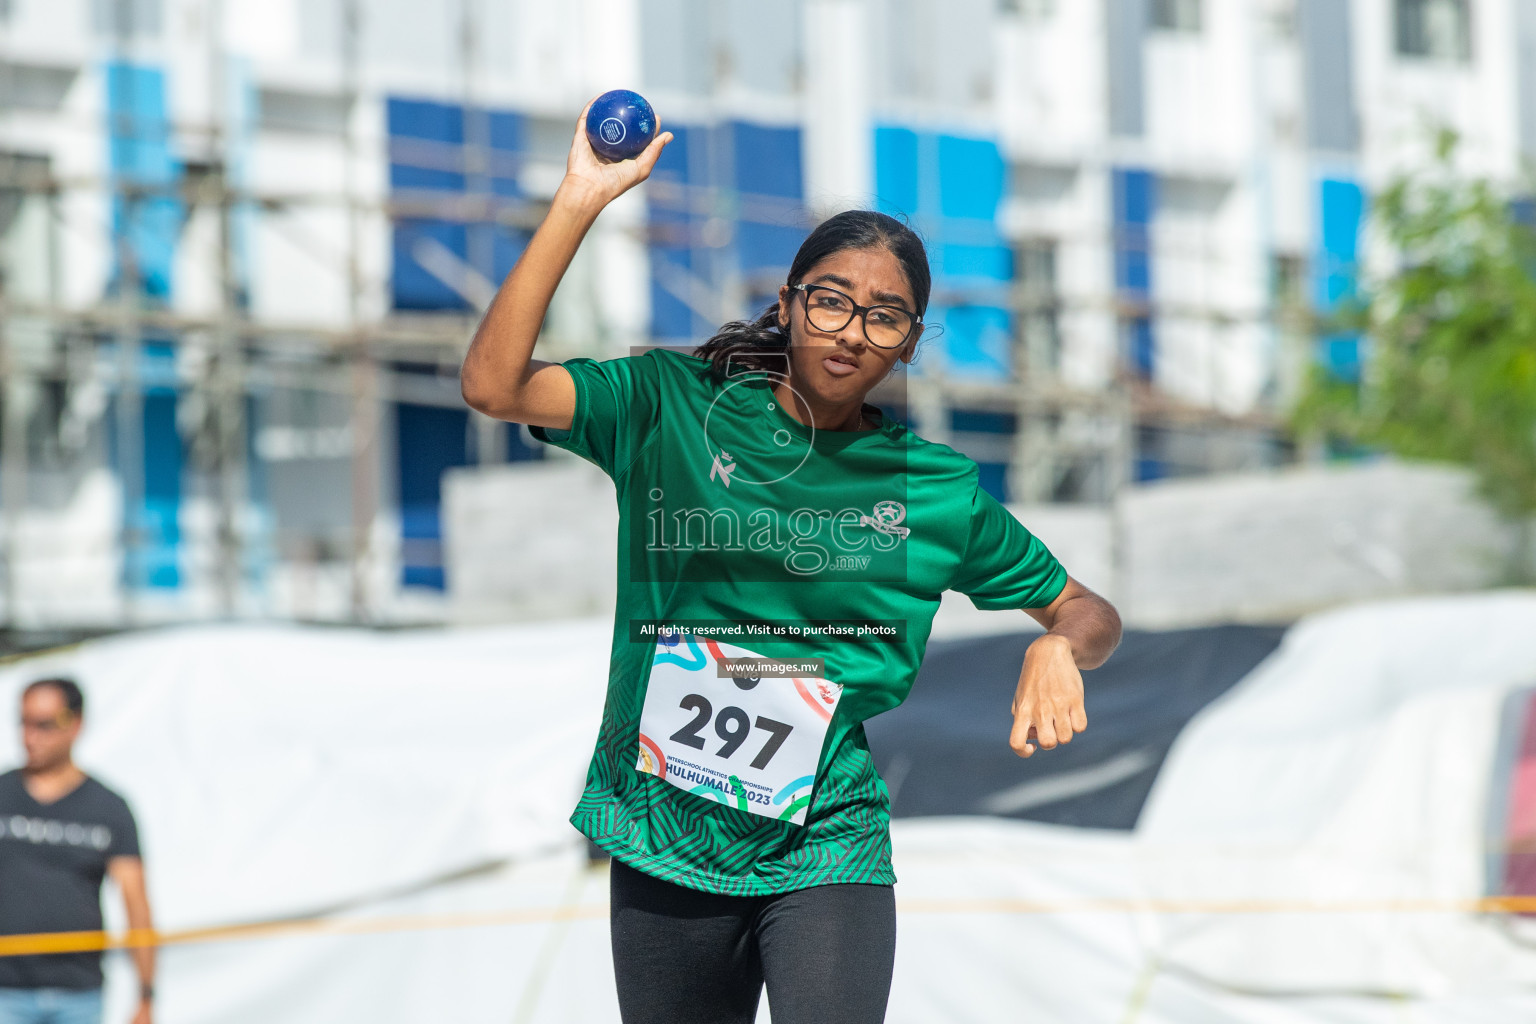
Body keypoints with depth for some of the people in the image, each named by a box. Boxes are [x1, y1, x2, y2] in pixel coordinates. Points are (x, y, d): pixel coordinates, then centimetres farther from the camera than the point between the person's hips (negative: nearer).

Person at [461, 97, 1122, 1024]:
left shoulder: (936, 490, 3)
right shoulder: (672, 407, 0)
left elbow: (1089, 613, 13)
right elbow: (494, 384, -13)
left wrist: (1057, 648, -12)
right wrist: (583, 200, -18)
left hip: (825, 854, -1)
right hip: (664, 848, 1)